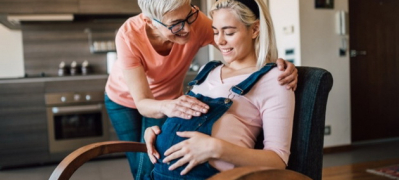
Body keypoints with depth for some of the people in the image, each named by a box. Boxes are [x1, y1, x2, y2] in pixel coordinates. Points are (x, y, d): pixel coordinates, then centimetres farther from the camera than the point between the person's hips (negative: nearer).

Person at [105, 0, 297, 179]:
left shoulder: (197, 22, -32)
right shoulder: (129, 35, -36)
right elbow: (142, 103, -37)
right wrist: (166, 107, -59)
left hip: (167, 98, 1)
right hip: (124, 98, -1)